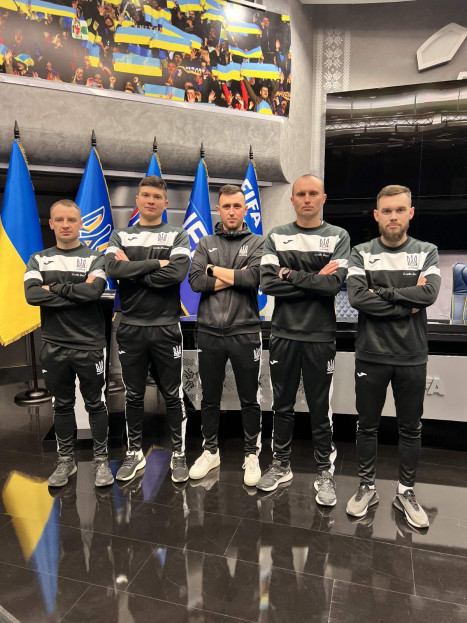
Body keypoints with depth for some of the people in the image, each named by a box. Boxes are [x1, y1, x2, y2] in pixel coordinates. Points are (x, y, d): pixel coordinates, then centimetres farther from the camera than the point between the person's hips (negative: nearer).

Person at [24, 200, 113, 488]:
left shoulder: (95, 258, -2)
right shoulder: (38, 260, 6)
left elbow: (94, 291, -21)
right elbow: (32, 295, -12)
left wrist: (53, 288, -12)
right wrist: (77, 294, -16)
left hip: (89, 346, -2)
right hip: (54, 346, 3)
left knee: (95, 404, 8)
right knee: (62, 405, 15)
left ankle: (102, 460, 23)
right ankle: (66, 460, 30)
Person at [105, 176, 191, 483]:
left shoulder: (178, 235, 1)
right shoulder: (120, 236, 8)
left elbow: (177, 273, -17)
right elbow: (113, 269, -11)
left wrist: (132, 271, -11)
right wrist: (155, 263, -15)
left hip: (166, 327, -2)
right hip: (130, 327, 2)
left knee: (173, 395, 8)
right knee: (133, 395, 13)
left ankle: (179, 454, 24)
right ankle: (135, 453, 31)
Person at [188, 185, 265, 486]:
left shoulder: (258, 243, 1)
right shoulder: (206, 243, 8)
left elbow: (254, 277, -17)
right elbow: (195, 281, -8)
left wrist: (215, 270, -7)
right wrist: (235, 277, -12)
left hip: (245, 333, -2)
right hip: (209, 333, 3)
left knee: (249, 399, 10)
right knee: (210, 398, 15)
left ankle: (252, 454, 28)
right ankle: (211, 451, 33)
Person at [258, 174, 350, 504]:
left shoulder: (338, 237, 1)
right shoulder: (276, 236, 5)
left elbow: (334, 284, -14)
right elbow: (268, 283, -9)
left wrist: (290, 274, -10)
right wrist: (314, 281, -12)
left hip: (320, 337, -2)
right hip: (283, 334, 2)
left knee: (320, 409, 9)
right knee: (282, 405, 14)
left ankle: (325, 472, 27)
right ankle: (281, 466, 32)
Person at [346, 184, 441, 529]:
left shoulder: (427, 252, 3)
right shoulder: (362, 253, 0)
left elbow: (430, 293, -16)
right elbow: (357, 297, -16)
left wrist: (381, 292, -15)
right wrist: (407, 305, -15)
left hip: (412, 358, 1)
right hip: (371, 356, -1)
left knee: (411, 429, 13)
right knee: (367, 426, 12)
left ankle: (406, 491, 32)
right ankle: (367, 487, 30)